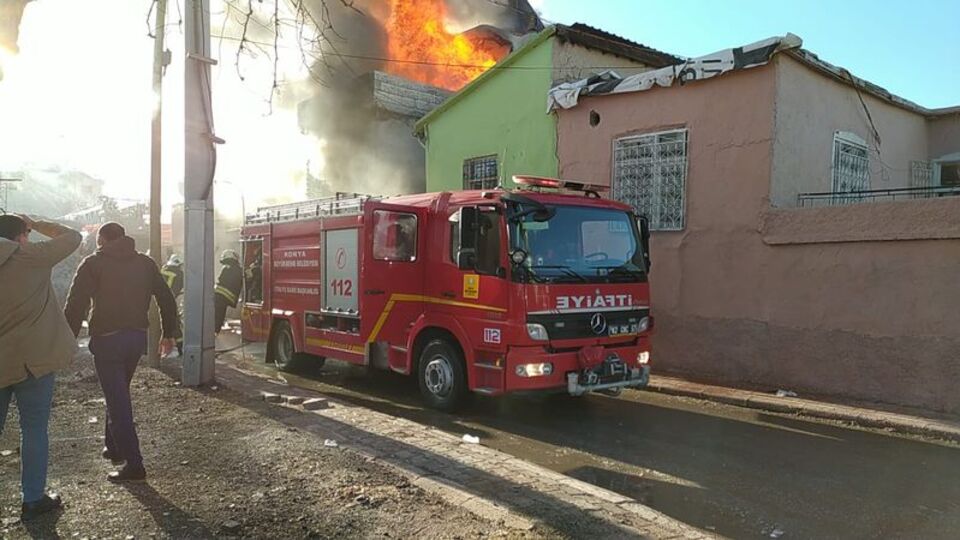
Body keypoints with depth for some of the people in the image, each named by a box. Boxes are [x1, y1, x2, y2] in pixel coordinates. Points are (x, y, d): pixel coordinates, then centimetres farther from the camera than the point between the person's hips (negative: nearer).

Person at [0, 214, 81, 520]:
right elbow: (72, 237, 0)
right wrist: (35, 224, 10)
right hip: (31, 359, -5)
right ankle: (33, 500, 13)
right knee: (34, 429, 5)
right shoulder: (31, 257, -10)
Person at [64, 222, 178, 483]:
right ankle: (114, 447, 34)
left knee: (118, 401, -2)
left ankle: (134, 465, -4)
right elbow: (166, 299, 9)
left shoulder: (93, 263, -2)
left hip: (107, 339, -5)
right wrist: (169, 333, 15)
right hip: (138, 337, 5)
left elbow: (75, 305, -10)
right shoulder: (145, 263, 10)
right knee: (119, 394, 24)